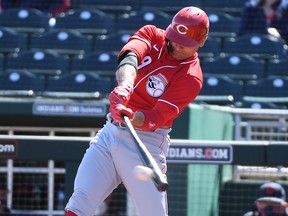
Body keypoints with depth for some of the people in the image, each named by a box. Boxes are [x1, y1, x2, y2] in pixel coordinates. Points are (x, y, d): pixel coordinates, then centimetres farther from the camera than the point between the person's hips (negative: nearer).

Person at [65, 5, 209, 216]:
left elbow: (156, 118, -20)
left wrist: (133, 117, -42)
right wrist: (125, 84, -42)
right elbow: (129, 56, -20)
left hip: (145, 143, -4)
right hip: (110, 133, 4)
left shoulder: (191, 77, -10)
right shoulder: (152, 35, 2)